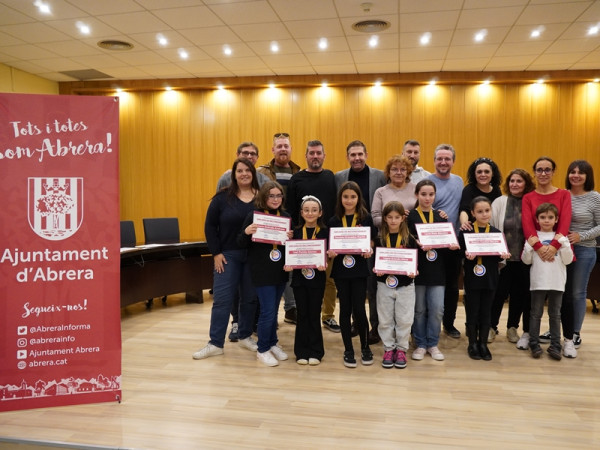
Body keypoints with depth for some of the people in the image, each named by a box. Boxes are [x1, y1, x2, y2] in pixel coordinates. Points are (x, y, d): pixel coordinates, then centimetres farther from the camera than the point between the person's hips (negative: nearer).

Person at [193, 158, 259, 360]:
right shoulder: (223, 197, -2)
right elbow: (210, 226, 0)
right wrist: (216, 253, -6)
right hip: (227, 255, -1)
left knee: (250, 298, 10)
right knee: (222, 299, 0)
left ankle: (245, 336, 27)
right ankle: (216, 343, 8)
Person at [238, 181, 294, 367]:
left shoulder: (285, 217, 4)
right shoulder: (254, 215, -8)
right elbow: (242, 243, -6)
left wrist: (291, 238, -11)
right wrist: (246, 232, -26)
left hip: (281, 270, 4)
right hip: (262, 272, -4)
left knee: (274, 309, 16)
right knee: (267, 311, -1)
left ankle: (272, 343, 33)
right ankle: (262, 349, 17)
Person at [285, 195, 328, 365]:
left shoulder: (324, 232, -2)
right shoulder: (296, 231, 3)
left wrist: (323, 265, -23)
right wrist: (288, 265, -14)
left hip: (317, 278, -1)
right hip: (299, 277, 2)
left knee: (314, 314, 5)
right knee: (302, 314, 8)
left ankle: (315, 352, 17)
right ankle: (302, 352, 18)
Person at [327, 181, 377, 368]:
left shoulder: (366, 218, 0)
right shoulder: (334, 220, 2)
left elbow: (372, 242, 5)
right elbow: (330, 245, 6)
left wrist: (369, 251, -15)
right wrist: (330, 252, -15)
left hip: (359, 269, -1)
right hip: (340, 269, 1)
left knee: (359, 309, -1)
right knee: (345, 309, 7)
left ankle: (365, 347, 21)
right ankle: (348, 350, 20)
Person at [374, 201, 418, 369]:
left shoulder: (409, 239, -1)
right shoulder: (380, 239, 2)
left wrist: (413, 272, -18)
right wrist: (377, 270, -15)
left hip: (405, 285, -1)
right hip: (384, 284, 1)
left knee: (404, 319, 4)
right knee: (385, 319, 8)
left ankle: (401, 349, 20)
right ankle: (388, 348, 23)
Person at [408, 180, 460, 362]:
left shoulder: (441, 216, 10)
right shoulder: (409, 216, -1)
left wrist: (453, 246, -12)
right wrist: (419, 245, -25)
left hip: (437, 269, 3)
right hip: (417, 269, -2)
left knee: (437, 309, 1)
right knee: (419, 309, 6)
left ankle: (432, 344, 17)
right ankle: (420, 345, 20)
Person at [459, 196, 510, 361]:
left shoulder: (496, 232, 5)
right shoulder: (465, 232, -5)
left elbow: (498, 256, 7)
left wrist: (503, 255, -14)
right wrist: (468, 255, -28)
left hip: (490, 279, 3)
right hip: (472, 278, -3)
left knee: (486, 313, 11)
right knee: (472, 313, 6)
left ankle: (483, 344, 24)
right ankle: (473, 344, 21)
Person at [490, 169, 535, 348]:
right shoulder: (499, 202, 0)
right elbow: (490, 227, -2)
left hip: (525, 258, 1)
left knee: (520, 294, 11)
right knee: (499, 292, 5)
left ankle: (512, 328, 29)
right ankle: (491, 327, 22)